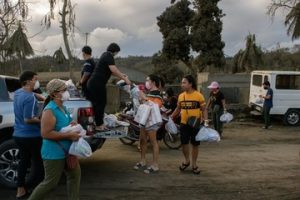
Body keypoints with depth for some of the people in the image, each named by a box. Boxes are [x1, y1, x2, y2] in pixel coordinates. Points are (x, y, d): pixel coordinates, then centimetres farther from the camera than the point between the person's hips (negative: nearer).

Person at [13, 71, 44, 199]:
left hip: (18, 134, 8)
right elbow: (28, 119, -25)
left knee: (23, 161, 17)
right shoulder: (30, 97, -22)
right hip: (31, 136, -8)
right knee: (38, 162, 6)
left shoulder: (17, 93, 6)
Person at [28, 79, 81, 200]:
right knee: (50, 183, 2)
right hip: (54, 153, -9)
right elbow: (46, 133, -28)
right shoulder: (50, 110, -21)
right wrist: (69, 135, -25)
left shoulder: (62, 108, 7)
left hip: (66, 151, 9)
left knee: (75, 174, 16)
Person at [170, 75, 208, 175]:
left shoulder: (199, 95, -8)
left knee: (195, 144, 8)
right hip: (184, 124, 3)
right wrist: (171, 117, 9)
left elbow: (204, 109, -3)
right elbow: (178, 109, 16)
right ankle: (186, 160, 30)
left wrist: (205, 119, -15)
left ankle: (194, 164, 24)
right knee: (184, 143, 5)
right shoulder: (181, 96, 3)